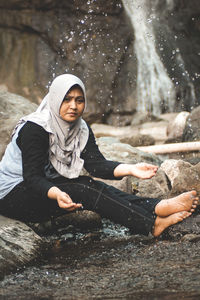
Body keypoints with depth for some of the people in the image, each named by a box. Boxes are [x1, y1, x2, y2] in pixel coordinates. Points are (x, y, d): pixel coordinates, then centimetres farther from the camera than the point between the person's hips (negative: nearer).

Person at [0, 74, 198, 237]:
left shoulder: (82, 130, 2)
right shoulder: (34, 129, -22)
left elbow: (96, 164, -10)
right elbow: (33, 178, -28)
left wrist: (130, 169, -27)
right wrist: (56, 194, -48)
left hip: (47, 185, 7)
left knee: (95, 188, -19)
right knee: (85, 191, -26)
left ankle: (156, 207, -32)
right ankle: (153, 224, -36)